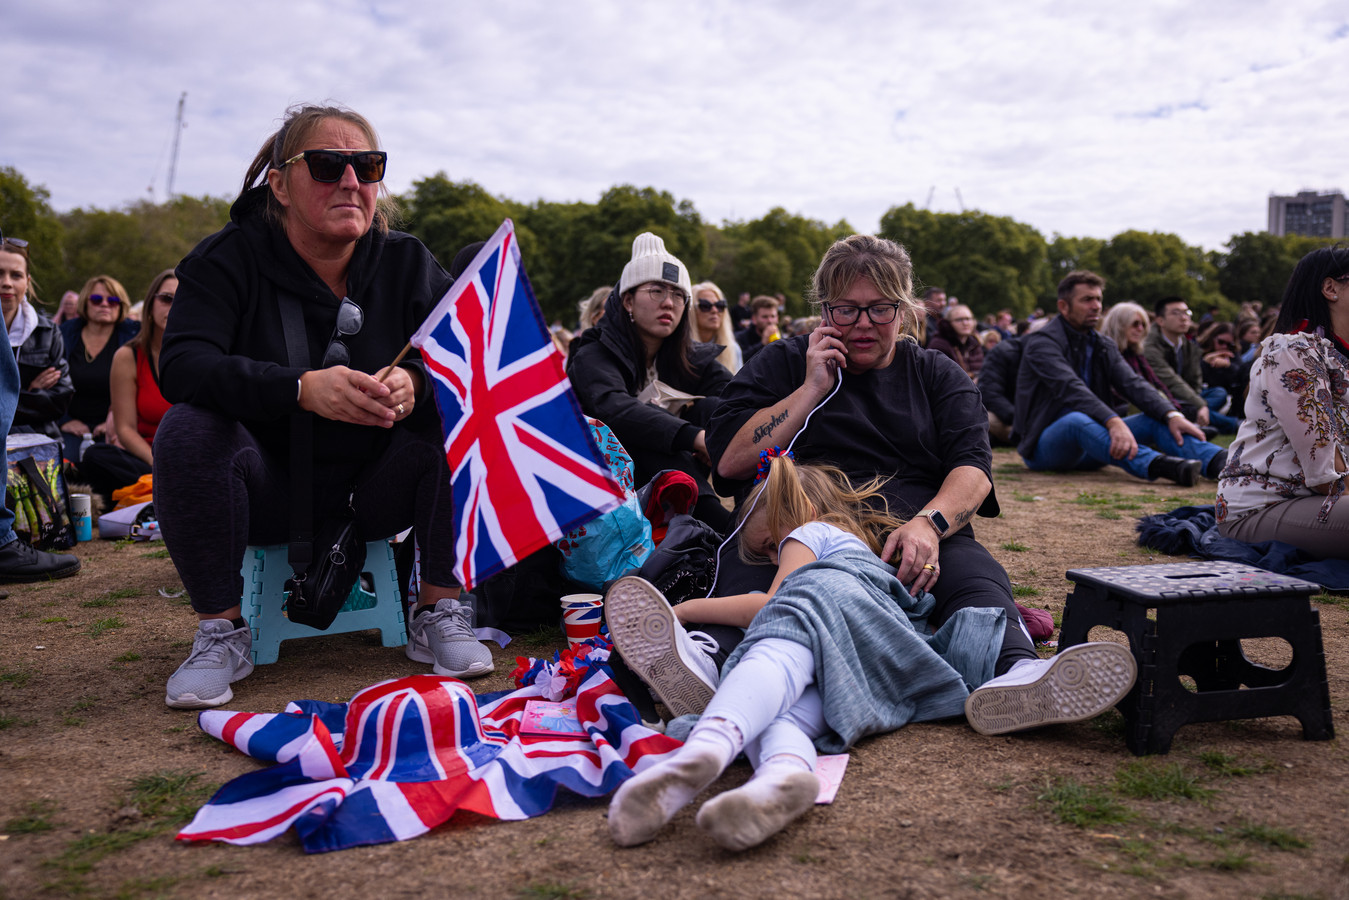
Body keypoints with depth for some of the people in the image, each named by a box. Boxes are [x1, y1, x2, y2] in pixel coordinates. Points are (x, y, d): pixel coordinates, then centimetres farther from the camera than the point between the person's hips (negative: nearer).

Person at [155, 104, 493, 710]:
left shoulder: (406, 261, -1)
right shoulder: (230, 258, -8)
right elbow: (180, 364, -23)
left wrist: (416, 383, -35)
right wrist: (303, 387, -39)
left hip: (376, 493, 2)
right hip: (269, 494, -1)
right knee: (186, 429, -27)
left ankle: (438, 614, -10)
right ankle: (220, 633, -11)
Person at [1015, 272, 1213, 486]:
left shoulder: (1105, 346, 15)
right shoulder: (1041, 343, -9)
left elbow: (1133, 384, -1)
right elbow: (1071, 388, -27)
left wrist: (1172, 415, -20)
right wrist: (1113, 422, -42)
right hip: (1044, 447, -7)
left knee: (1157, 419, -11)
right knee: (1077, 419, -38)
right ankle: (1156, 465, -59)